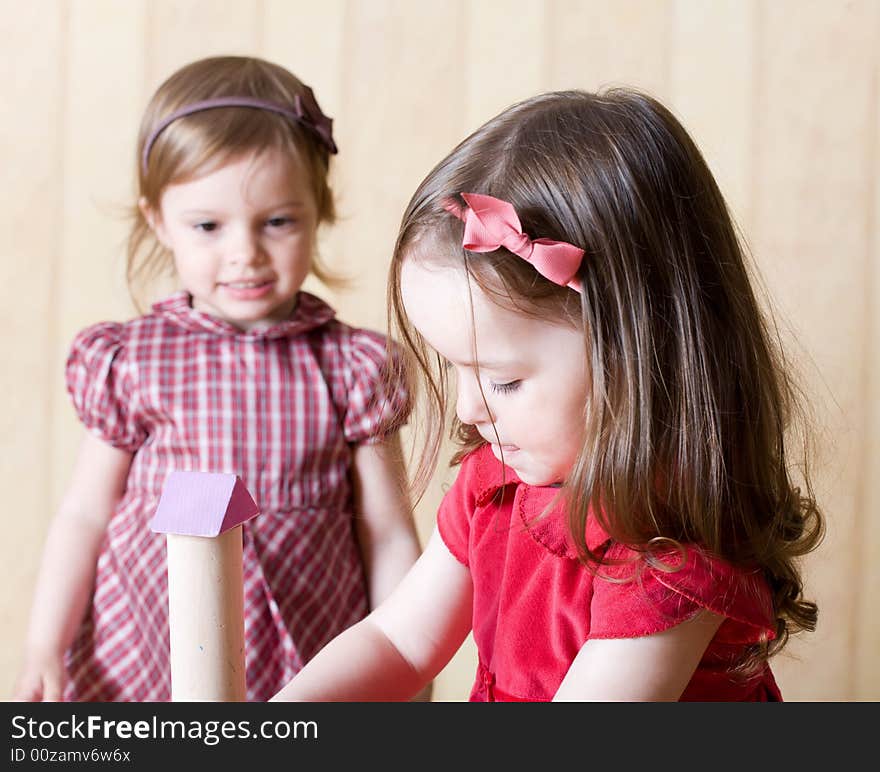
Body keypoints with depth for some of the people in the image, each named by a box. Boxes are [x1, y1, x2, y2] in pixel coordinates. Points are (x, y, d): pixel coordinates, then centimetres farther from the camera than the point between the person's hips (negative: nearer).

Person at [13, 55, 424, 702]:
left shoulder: (352, 367, -7)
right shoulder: (133, 361, -5)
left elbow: (389, 540, -2)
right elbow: (85, 513, 4)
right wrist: (43, 652, 0)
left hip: (310, 671, 0)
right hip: (139, 662, 1)